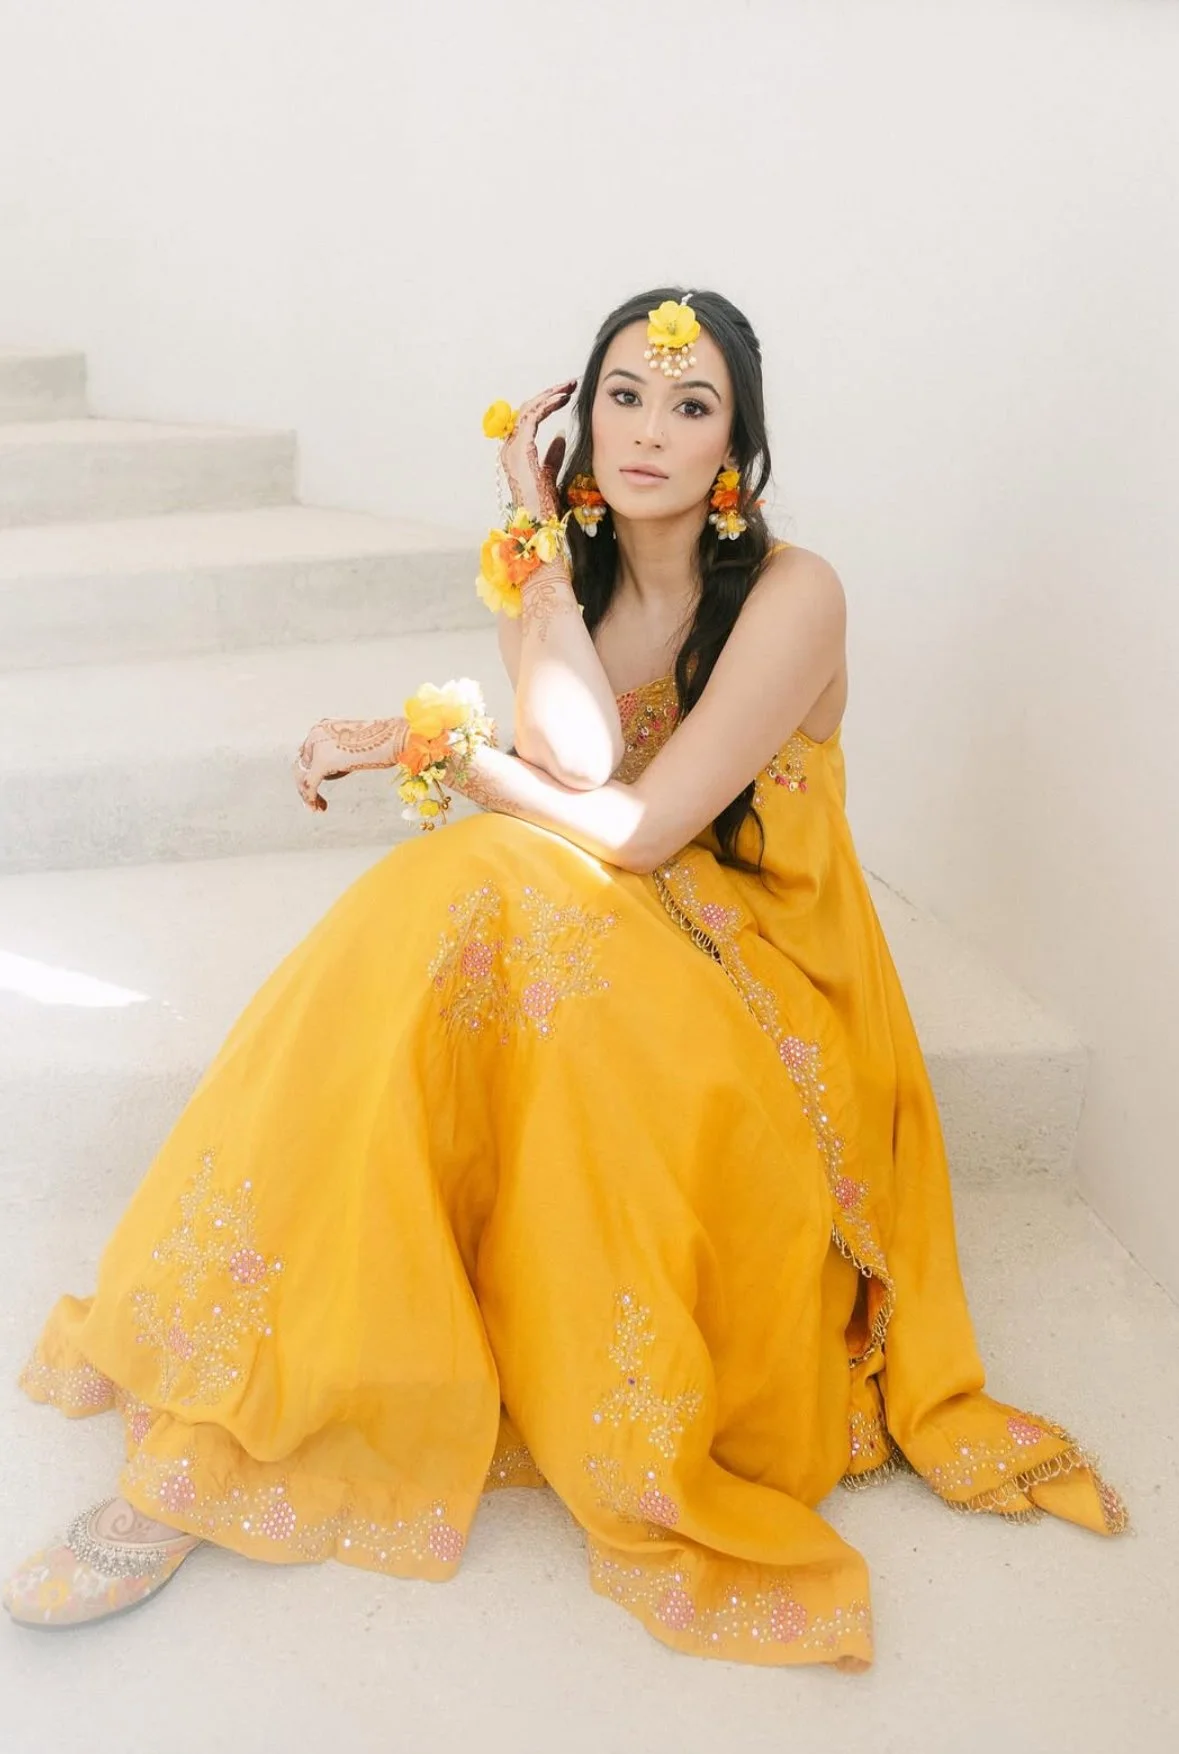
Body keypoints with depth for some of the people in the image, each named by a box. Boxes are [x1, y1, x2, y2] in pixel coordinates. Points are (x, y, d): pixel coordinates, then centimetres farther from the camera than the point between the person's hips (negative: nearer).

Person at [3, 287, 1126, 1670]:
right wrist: (543, 538, -11)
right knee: (448, 896, -29)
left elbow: (635, 825, -17)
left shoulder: (792, 595, -9)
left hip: (751, 987, -4)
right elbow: (573, 761, -13)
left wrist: (428, 743, -9)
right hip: (583, 945, 4)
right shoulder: (549, 574, 7)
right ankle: (207, 1439, -28)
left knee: (483, 894, -31)